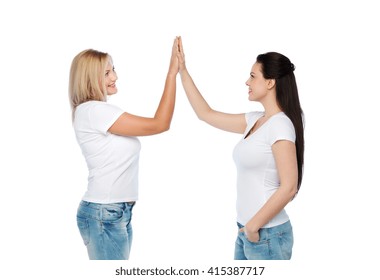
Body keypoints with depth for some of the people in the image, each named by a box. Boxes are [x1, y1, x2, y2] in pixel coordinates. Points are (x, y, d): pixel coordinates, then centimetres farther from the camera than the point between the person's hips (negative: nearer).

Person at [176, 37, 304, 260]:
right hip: (248, 231, 8)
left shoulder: (279, 125, -16)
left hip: (267, 234, -8)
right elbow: (206, 114, 15)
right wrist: (182, 70, 14)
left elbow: (288, 187, -20)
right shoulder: (254, 120, 7)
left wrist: (255, 224, -15)